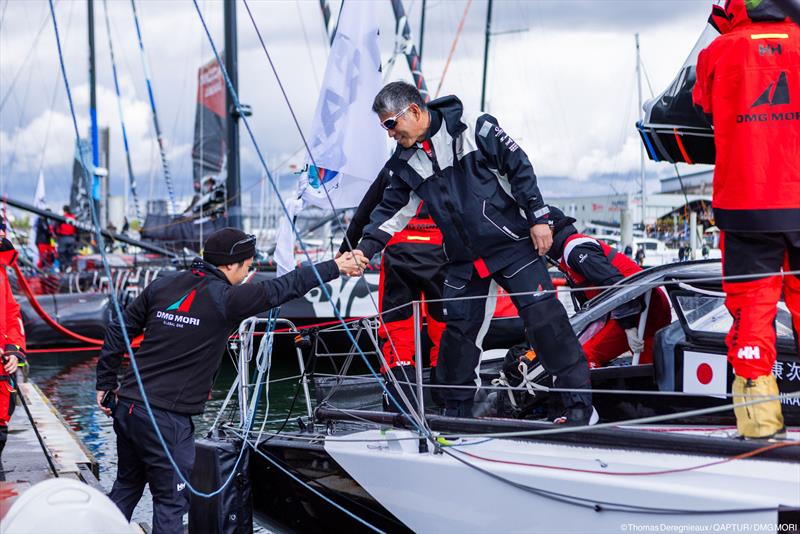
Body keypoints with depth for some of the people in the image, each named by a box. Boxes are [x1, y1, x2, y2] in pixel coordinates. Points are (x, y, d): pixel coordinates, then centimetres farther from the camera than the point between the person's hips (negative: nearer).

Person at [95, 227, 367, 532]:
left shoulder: (162, 286, 7)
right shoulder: (224, 299, -11)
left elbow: (119, 330, 11)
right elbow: (284, 287, -6)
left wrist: (106, 383, 19)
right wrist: (336, 267, 4)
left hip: (127, 405, 7)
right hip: (167, 420, -7)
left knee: (127, 486, 23)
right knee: (170, 502, 4)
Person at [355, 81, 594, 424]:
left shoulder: (473, 128, -9)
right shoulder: (406, 164, 6)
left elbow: (519, 168, -7)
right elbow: (391, 211, 8)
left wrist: (538, 218, -9)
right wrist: (366, 249, -6)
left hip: (512, 243, -5)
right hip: (463, 261, 5)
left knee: (543, 316, -11)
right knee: (458, 331, 5)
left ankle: (580, 405, -5)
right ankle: (455, 414, 21)